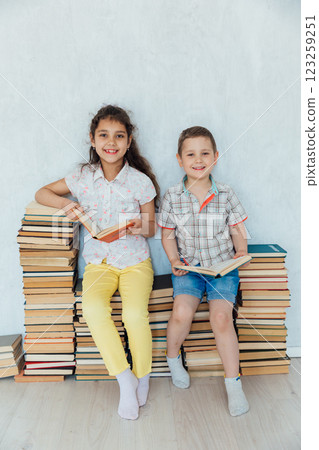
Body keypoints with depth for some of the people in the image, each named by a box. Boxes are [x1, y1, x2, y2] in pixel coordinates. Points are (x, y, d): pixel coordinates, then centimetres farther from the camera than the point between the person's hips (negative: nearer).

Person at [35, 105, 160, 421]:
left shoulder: (140, 181, -5)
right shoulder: (83, 177, 1)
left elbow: (152, 227, 4)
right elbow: (42, 193, 12)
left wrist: (140, 226, -21)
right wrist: (64, 203, -10)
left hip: (135, 260, -1)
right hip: (98, 261, 2)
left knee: (135, 314, -26)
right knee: (93, 309, -28)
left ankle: (142, 376, 4)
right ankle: (123, 377, -8)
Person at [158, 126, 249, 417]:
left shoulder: (226, 195, 0)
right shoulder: (172, 197, 0)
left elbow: (237, 231, 7)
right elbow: (168, 234, 6)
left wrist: (241, 252, -11)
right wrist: (174, 259, -9)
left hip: (223, 265, 0)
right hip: (188, 267, 1)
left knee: (221, 318, -18)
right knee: (182, 313, -21)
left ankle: (233, 384, 3)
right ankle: (173, 357, 13)